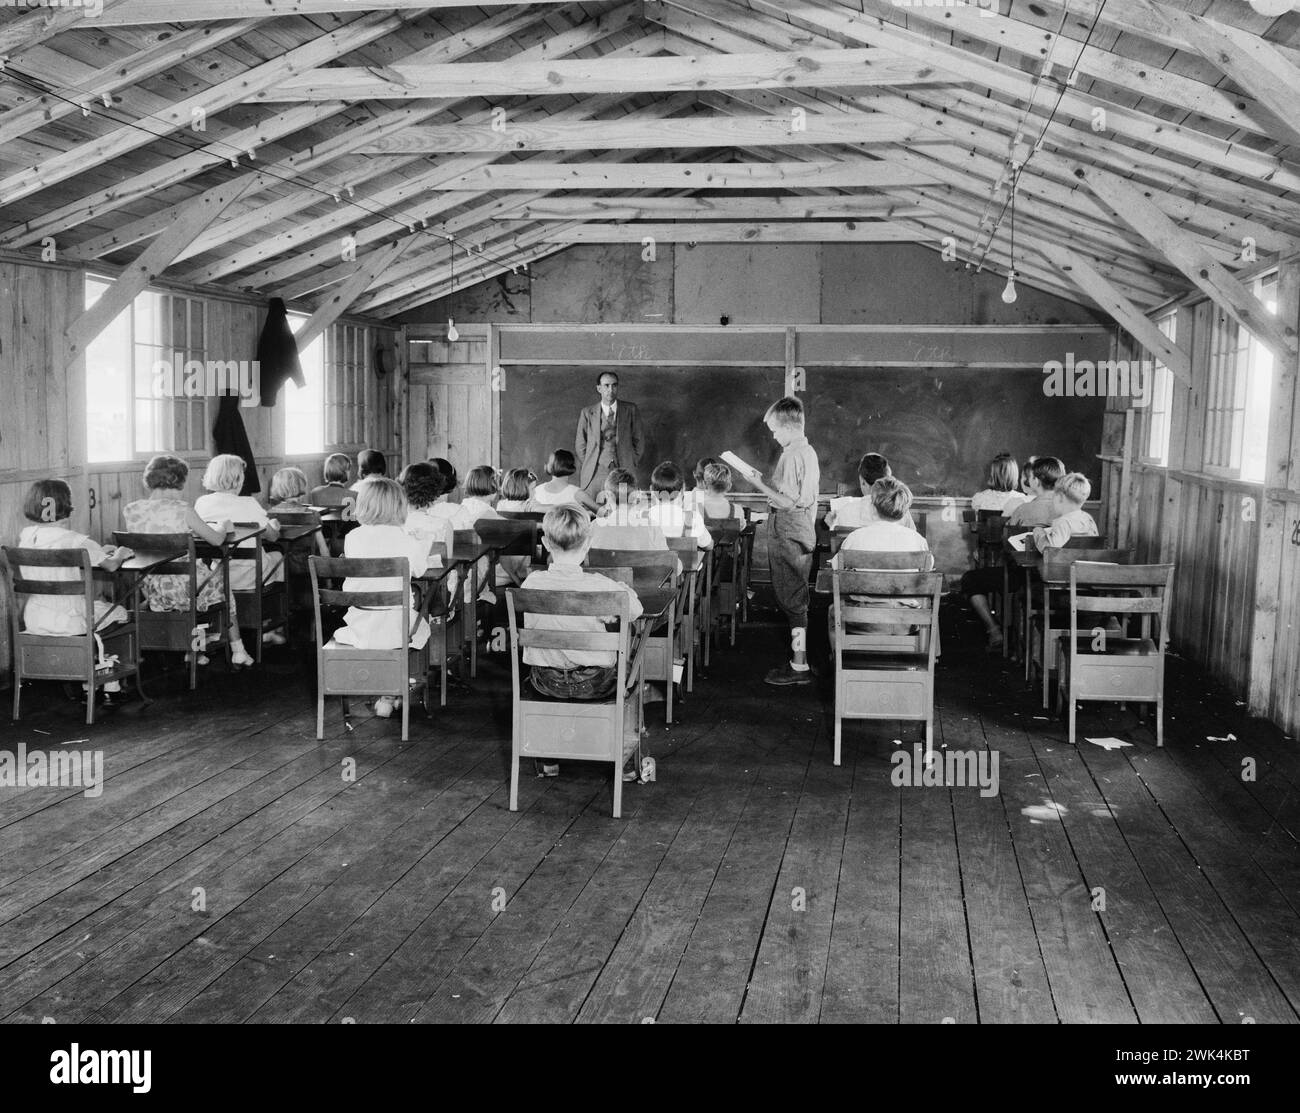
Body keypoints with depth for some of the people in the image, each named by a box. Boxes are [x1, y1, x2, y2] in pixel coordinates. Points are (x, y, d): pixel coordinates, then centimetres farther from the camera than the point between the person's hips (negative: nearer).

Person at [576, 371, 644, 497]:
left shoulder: (630, 410, 10)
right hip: (595, 473, 0)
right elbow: (579, 445, 13)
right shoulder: (587, 413, 10)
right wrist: (588, 467, 5)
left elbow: (638, 441, 14)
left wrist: (631, 465, 7)